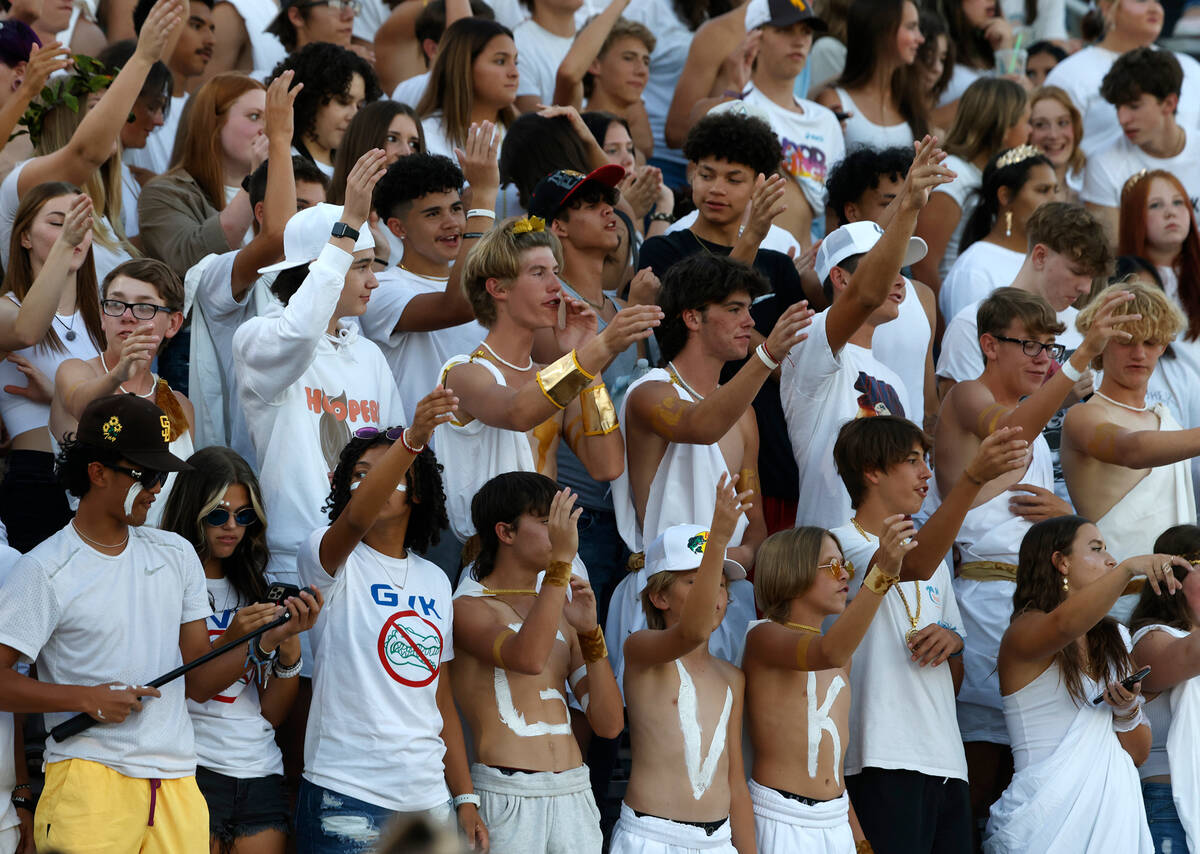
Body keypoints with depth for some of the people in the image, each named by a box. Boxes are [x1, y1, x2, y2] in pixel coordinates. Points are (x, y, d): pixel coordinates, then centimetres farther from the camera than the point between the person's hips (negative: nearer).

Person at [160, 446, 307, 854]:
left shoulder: (252, 590, 16)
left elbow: (271, 714, 12)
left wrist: (289, 653, -5)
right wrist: (231, 642, -17)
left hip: (261, 775, 5)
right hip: (194, 770, -5)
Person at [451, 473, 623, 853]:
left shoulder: (561, 615, 17)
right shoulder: (468, 607, -1)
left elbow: (609, 724, 10)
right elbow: (528, 658, -23)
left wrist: (589, 631, 0)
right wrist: (561, 561, -22)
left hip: (574, 797, 6)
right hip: (506, 797, -6)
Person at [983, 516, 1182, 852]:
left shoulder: (1115, 639, 17)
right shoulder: (1024, 633, -3)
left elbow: (1138, 755, 16)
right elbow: (1064, 625, -29)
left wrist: (1128, 712, -5)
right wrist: (1129, 568, -39)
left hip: (1114, 809, 6)